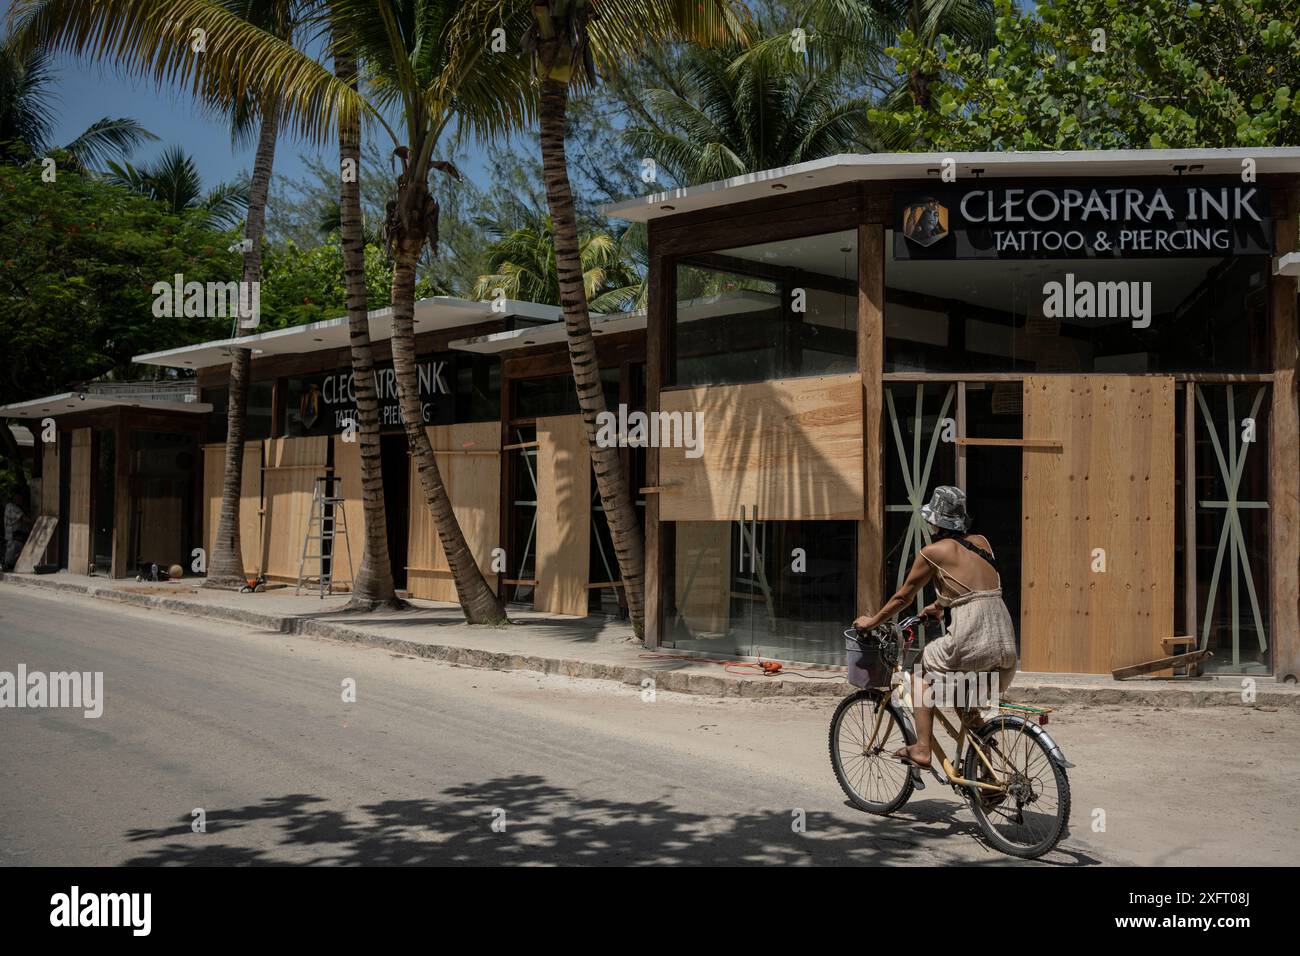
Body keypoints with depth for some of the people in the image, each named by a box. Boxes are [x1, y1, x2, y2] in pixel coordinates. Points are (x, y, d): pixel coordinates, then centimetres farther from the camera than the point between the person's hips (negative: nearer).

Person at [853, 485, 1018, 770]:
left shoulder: (932, 552, 2)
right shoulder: (982, 542, 17)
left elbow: (902, 598, 11)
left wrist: (871, 621, 27)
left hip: (971, 644, -6)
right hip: (1006, 644, 6)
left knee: (923, 670, 22)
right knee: (972, 711, 25)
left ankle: (922, 749, 13)